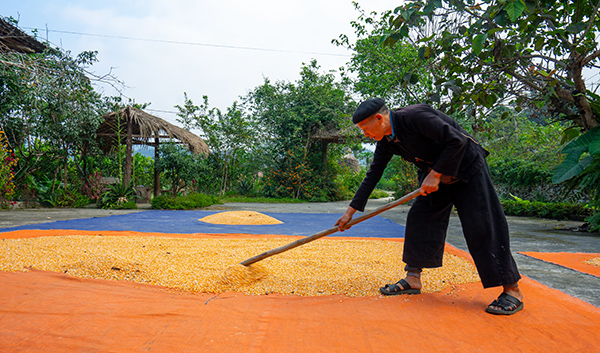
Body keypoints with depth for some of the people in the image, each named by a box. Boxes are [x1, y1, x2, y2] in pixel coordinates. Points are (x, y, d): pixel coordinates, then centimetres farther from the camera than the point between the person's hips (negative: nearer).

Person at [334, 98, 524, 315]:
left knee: (481, 227, -10)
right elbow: (372, 176, 3)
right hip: (436, 175, 8)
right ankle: (413, 279, 10)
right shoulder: (386, 141, -3)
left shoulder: (414, 116, -29)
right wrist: (351, 211, 3)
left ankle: (512, 291, -1)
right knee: (418, 218, 1)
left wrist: (435, 175, -25)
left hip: (467, 169, -8)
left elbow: (457, 141, -29)